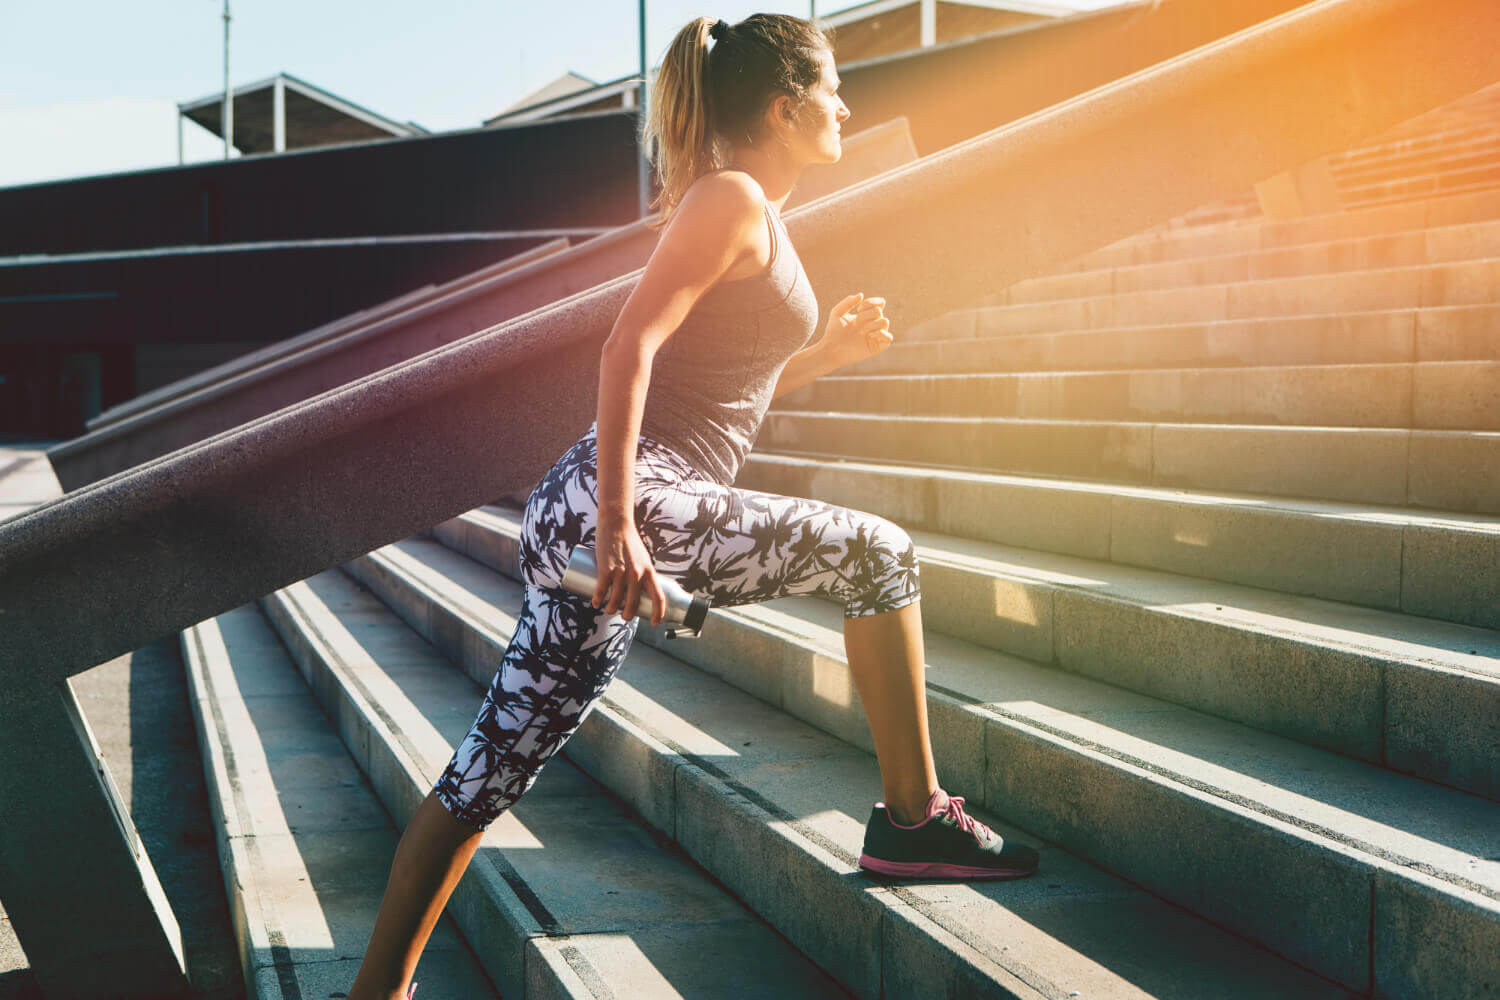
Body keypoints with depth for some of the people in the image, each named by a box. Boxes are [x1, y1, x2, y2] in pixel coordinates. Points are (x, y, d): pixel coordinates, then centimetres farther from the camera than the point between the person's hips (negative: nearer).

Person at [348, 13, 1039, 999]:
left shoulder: (752, 214, 24)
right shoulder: (733, 199, -5)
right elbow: (630, 346, -18)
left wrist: (828, 349, 20)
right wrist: (618, 523, -24)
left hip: (610, 510, 10)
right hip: (631, 494, -10)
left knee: (499, 764, 8)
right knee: (879, 554, -2)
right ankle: (914, 817, 7)